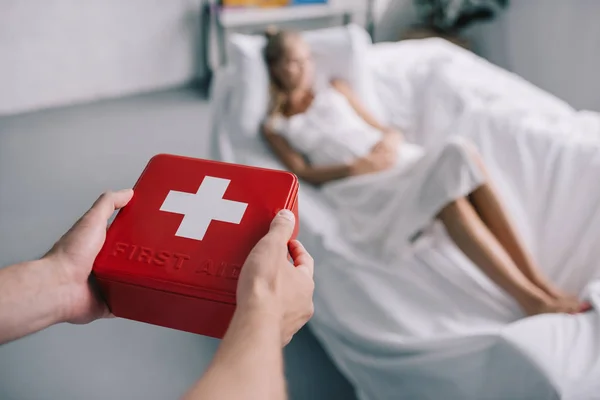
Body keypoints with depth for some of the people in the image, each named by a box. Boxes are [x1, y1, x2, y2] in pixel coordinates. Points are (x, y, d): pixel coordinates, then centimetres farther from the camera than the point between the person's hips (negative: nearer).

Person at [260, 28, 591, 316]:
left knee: (459, 152, -31)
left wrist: (389, 143, -3)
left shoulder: (335, 88, 27)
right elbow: (302, 172, 2)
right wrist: (356, 166, -13)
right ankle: (531, 299, -37)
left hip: (394, 158, 4)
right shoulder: (273, 126, 17)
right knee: (446, 190, -34)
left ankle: (539, 282, -32)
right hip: (361, 187, -4)